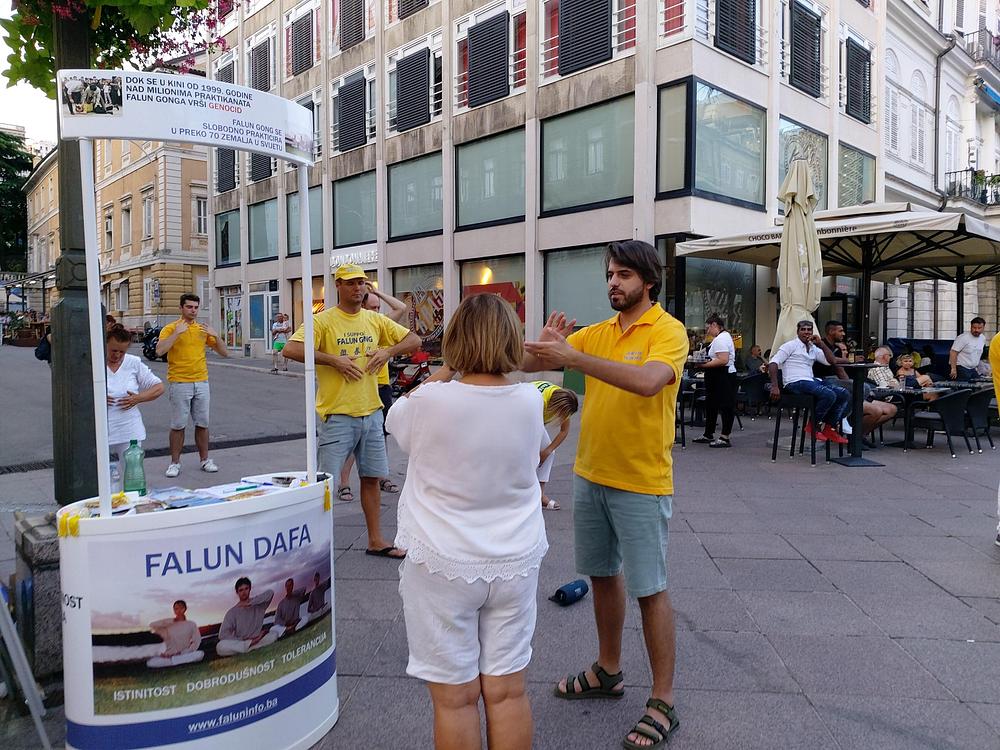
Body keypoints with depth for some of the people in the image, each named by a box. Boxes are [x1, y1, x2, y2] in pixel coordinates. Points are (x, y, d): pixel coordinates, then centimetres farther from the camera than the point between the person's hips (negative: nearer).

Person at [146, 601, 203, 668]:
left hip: (184, 655, -1)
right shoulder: (168, 625, 7)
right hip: (168, 655, 1)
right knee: (150, 663, -27)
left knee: (200, 654, -32)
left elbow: (197, 641, -2)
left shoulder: (191, 625, 5)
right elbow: (152, 625, -5)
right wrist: (171, 620, -7)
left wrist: (183, 653, -12)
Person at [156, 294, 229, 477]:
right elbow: (159, 351, -18)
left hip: (201, 383, 4)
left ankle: (205, 460, 19)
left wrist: (215, 335, -6)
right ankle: (175, 463, 12)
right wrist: (177, 332, -20)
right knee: (178, 425, 2)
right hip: (180, 384, -4)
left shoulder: (203, 329, 10)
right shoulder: (171, 328, -2)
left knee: (202, 423, 9)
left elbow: (224, 353, 9)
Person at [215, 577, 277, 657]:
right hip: (238, 642, 0)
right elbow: (223, 634, -8)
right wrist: (247, 641, -16)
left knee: (274, 633, -24)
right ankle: (252, 644, -23)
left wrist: (250, 603, -19)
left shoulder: (258, 604, 4)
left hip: (256, 640, 1)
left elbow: (270, 593, -14)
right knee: (220, 647, -30)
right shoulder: (232, 612, 0)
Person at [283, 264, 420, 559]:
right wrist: (334, 360, -21)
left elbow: (414, 340, 12)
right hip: (338, 414, -5)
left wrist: (388, 351, -6)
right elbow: (290, 349, -20)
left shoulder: (375, 320, 7)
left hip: (371, 413, 6)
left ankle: (375, 541, 26)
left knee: (371, 478, 14)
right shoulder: (323, 320, -8)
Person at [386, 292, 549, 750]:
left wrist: (438, 378, 14)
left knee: (455, 697, 10)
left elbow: (395, 418, 6)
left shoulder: (431, 401, -17)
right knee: (507, 691, 15)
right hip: (515, 562, 4)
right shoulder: (529, 400, -7)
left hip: (443, 565, -3)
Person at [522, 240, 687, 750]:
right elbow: (531, 363, 1)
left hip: (641, 483, -6)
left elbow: (648, 381, -32)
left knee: (649, 588, 2)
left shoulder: (668, 332, -11)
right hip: (590, 475, 6)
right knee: (602, 574, 17)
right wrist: (544, 348, -22)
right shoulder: (596, 333, 7)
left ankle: (663, 702, 17)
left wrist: (574, 357, -37)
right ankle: (608, 671, 36)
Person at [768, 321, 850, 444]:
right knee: (829, 395, -28)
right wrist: (774, 387, -20)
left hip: (812, 381, 8)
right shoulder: (790, 345, 2)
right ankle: (813, 426, -10)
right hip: (795, 382, -8)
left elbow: (830, 361, 13)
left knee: (845, 394, -5)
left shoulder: (814, 348, 23)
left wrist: (821, 343, 6)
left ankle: (829, 428, -4)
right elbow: (773, 363, -9)